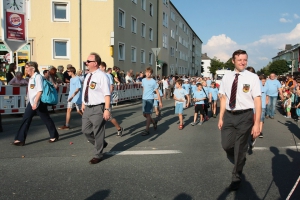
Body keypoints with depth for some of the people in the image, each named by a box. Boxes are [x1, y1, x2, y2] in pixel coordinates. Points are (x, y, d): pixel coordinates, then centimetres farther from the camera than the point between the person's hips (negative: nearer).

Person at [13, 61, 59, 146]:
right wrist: (32, 102, 18)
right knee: (26, 119, 3)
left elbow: (40, 91, -19)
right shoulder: (31, 78, 13)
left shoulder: (38, 77, -13)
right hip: (31, 102, 8)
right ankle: (20, 139, 6)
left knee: (46, 119, 4)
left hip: (39, 102, -8)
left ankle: (54, 136, 20)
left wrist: (36, 102, -24)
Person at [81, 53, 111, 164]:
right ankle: (100, 144, 39)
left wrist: (107, 109, -24)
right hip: (88, 108, 8)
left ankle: (98, 155, 22)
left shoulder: (101, 76, -14)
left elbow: (107, 94, -19)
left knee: (98, 133, 5)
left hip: (98, 109, -8)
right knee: (86, 131, 16)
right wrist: (83, 104, 17)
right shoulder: (88, 76, 12)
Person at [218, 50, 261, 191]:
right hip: (229, 115, 4)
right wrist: (221, 118, 6)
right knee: (226, 145, 10)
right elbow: (223, 98, 9)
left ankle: (236, 177, 31)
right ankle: (239, 162, 45)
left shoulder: (252, 77, -8)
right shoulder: (226, 77, 4)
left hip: (245, 116, -3)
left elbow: (257, 101, -11)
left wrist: (256, 123, -15)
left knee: (240, 148, 9)